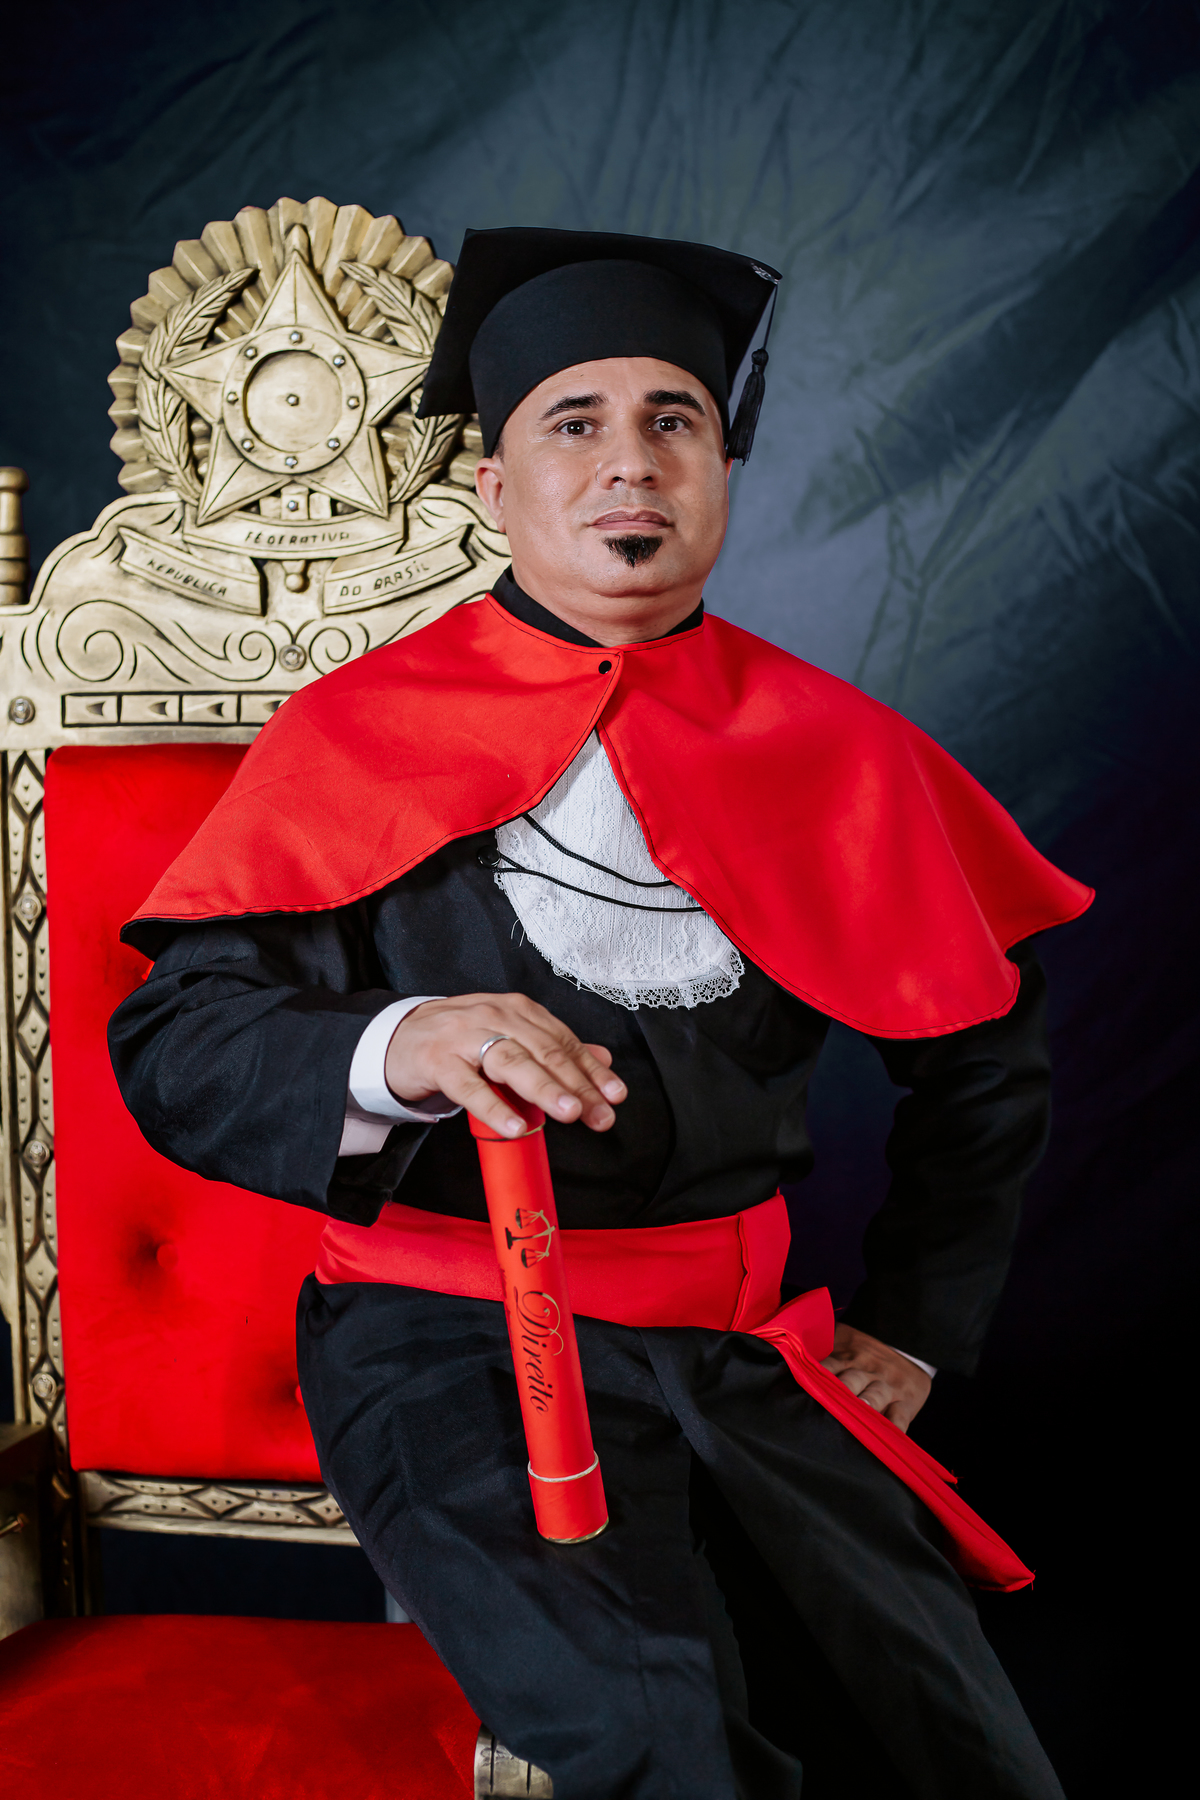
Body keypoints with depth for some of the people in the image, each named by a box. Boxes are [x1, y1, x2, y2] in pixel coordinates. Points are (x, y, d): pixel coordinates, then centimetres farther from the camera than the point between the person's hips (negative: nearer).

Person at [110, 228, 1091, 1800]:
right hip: (452, 1341, -3)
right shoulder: (361, 735, 3)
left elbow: (986, 1055, 21)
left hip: (740, 1347, 4)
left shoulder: (831, 748, 9)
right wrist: (396, 1051, -23)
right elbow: (173, 1043, -4)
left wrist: (917, 1324, 16)